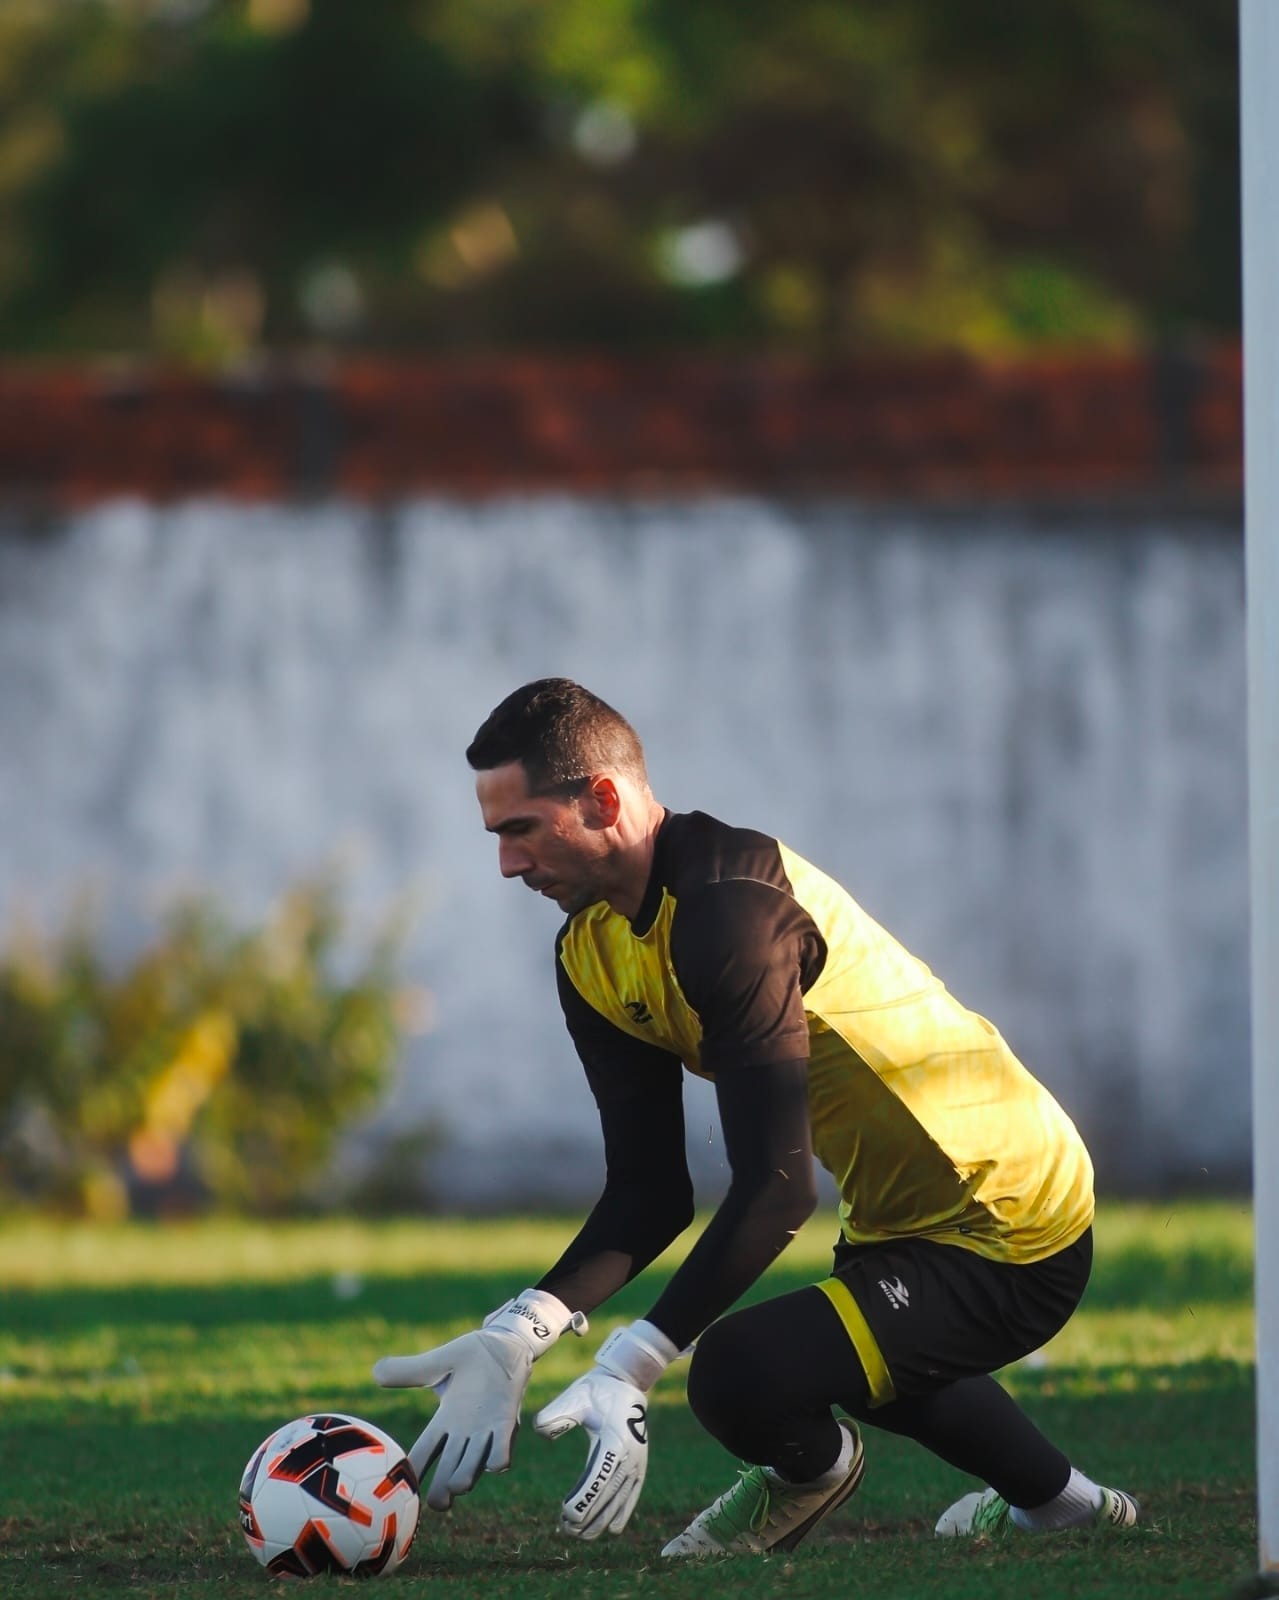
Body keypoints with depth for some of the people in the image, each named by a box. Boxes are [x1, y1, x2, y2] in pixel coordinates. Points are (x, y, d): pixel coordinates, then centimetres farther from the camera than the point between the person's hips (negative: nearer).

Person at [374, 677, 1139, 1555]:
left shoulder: (729, 905, -28)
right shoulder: (591, 954, 2)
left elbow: (777, 1186, -31)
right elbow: (650, 1194, 2)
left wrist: (629, 1368, -36)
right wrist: (516, 1337, -14)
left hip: (1008, 1243, -10)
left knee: (739, 1376, -28)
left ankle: (810, 1466, 6)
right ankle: (1058, 1499, 56)